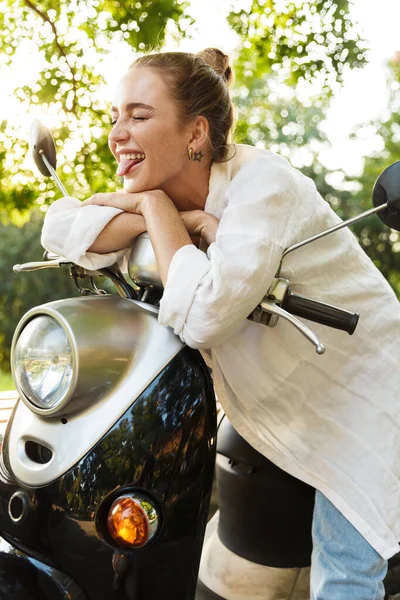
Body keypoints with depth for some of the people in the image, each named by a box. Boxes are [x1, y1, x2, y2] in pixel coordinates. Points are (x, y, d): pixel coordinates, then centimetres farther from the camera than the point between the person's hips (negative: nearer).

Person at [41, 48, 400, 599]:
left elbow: (202, 315, -36)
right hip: (303, 409, 7)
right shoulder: (172, 194, -2)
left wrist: (157, 207, -23)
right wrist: (183, 219, -26)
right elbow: (60, 226, -15)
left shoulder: (262, 181, -25)